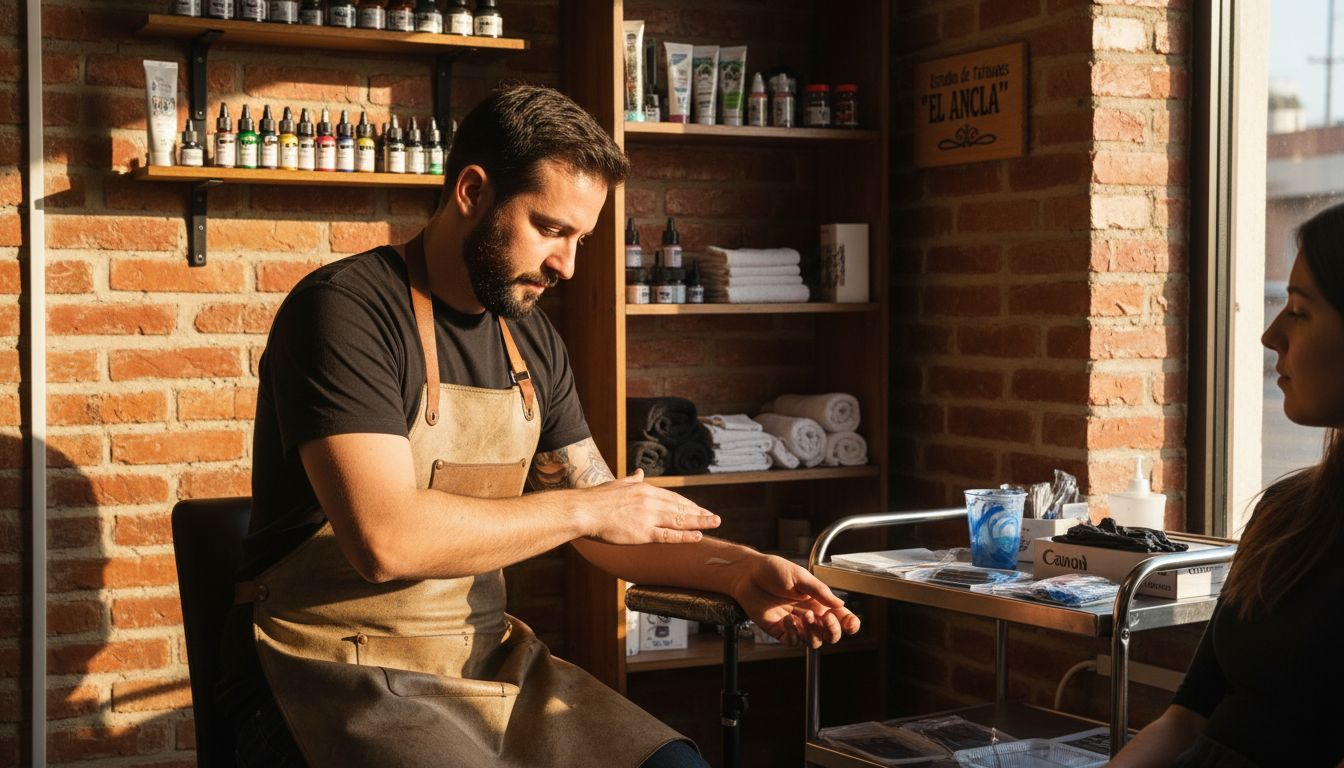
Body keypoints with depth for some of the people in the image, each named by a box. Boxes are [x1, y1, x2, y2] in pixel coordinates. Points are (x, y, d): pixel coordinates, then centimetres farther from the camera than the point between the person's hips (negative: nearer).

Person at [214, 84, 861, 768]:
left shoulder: (530, 340, 10)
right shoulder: (344, 309, -13)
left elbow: (607, 525, 16)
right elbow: (385, 539, -25)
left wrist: (736, 570, -2)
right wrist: (583, 508, -15)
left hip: (485, 658, 7)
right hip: (339, 679, -7)